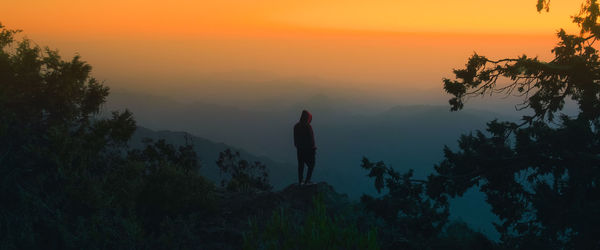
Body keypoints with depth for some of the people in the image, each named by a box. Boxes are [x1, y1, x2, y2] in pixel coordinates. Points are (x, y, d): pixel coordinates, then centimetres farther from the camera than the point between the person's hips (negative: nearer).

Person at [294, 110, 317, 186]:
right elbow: (311, 139, -17)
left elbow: (295, 139, 6)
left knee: (301, 165, 15)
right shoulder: (308, 127, -20)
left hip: (299, 149, 6)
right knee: (311, 165, 10)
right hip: (308, 149, -6)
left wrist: (297, 146, 16)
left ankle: (300, 182, 19)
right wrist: (313, 148, -7)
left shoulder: (296, 126, -1)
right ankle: (307, 181, 6)